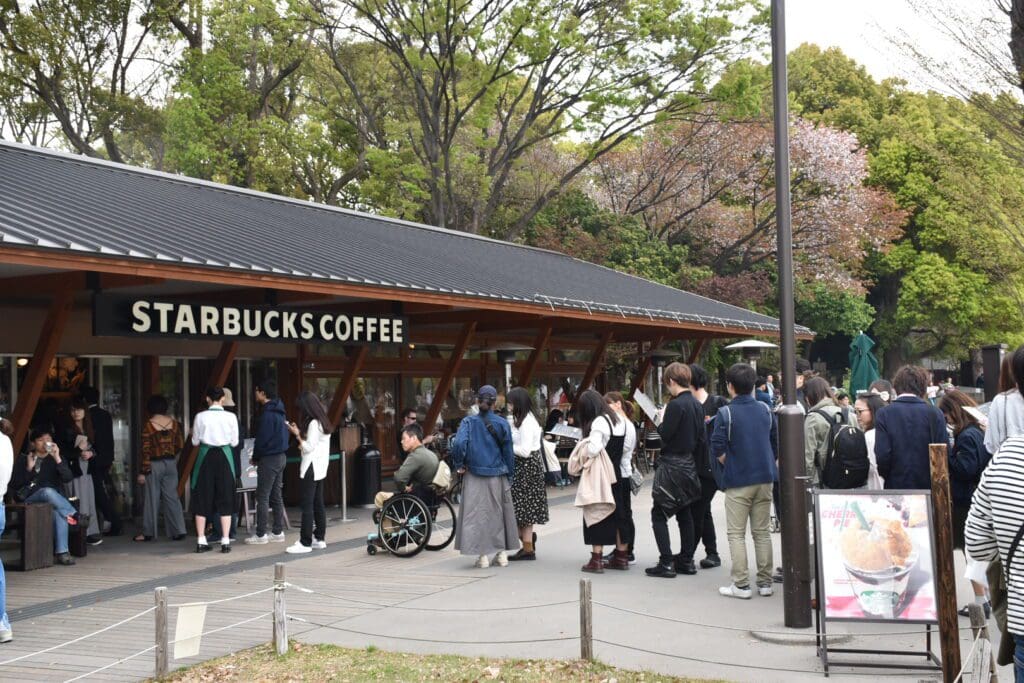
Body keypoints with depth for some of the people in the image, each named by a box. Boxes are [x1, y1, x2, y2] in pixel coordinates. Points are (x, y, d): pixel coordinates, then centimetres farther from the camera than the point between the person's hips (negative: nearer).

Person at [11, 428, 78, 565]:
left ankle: (62, 552, -34)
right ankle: (76, 516, -23)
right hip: (31, 500, -1)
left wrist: (57, 459, -15)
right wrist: (29, 469, -10)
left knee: (59, 513, -35)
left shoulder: (56, 459, 14)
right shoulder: (23, 460, 10)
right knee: (47, 491, -37)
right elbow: (14, 485, 0)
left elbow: (68, 478, -5)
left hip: (54, 500, 2)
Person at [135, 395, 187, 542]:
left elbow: (145, 450, -12)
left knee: (151, 498, 4)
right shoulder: (174, 423, 0)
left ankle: (148, 533, 11)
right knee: (172, 497, 8)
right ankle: (178, 531, 4)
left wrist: (142, 472, -9)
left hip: (154, 464, -4)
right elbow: (180, 444, 6)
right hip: (171, 463, 4)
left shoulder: (148, 425, -11)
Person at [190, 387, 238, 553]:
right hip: (224, 457, 0)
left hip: (206, 456, 0)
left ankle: (201, 541, 8)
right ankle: (225, 541, 4)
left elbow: (195, 441, 2)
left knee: (202, 499, 9)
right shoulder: (231, 417, -5)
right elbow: (234, 442, 1)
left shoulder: (201, 417, -5)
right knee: (225, 499, 8)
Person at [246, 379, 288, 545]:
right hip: (280, 456, 9)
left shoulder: (267, 414, -17)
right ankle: (278, 532, 15)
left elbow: (262, 439, -17)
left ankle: (260, 534, -3)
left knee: (262, 497, -5)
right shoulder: (278, 411, 12)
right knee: (276, 495, 12)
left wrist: (255, 458, -1)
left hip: (268, 458, -9)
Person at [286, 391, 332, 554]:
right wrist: (300, 433, 10)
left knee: (307, 506, -9)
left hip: (312, 467, -10)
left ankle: (305, 543, -9)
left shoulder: (313, 423, -15)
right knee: (318, 504, 12)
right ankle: (320, 538, 16)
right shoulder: (322, 421, 14)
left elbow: (308, 447, -16)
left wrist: (297, 435, -5)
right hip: (320, 467, 10)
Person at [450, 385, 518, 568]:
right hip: (498, 477, 1)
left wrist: (459, 464, -5)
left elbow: (459, 443, -19)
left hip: (474, 477, -1)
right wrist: (510, 478, 11)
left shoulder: (468, 422, -5)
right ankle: (502, 553, 17)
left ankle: (483, 555, 3)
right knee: (499, 513, 13)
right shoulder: (502, 424, -2)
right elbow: (508, 452, 2)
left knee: (477, 514, 5)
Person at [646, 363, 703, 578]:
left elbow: (665, 435, -19)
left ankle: (666, 563, -5)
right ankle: (686, 561, 19)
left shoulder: (676, 405, -19)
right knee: (685, 514, 15)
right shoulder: (697, 405, 7)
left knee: (659, 514, -2)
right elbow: (702, 438, 11)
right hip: (689, 463, 8)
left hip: (672, 465, -8)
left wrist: (661, 421, 0)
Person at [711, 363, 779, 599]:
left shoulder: (726, 413, -10)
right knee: (762, 532, 11)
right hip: (765, 478, 5)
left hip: (738, 481, -4)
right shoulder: (766, 411, 5)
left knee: (736, 533, 3)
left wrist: (729, 465, 3)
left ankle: (741, 584, 0)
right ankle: (765, 582, 13)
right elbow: (777, 444, 10)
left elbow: (718, 449, -14)